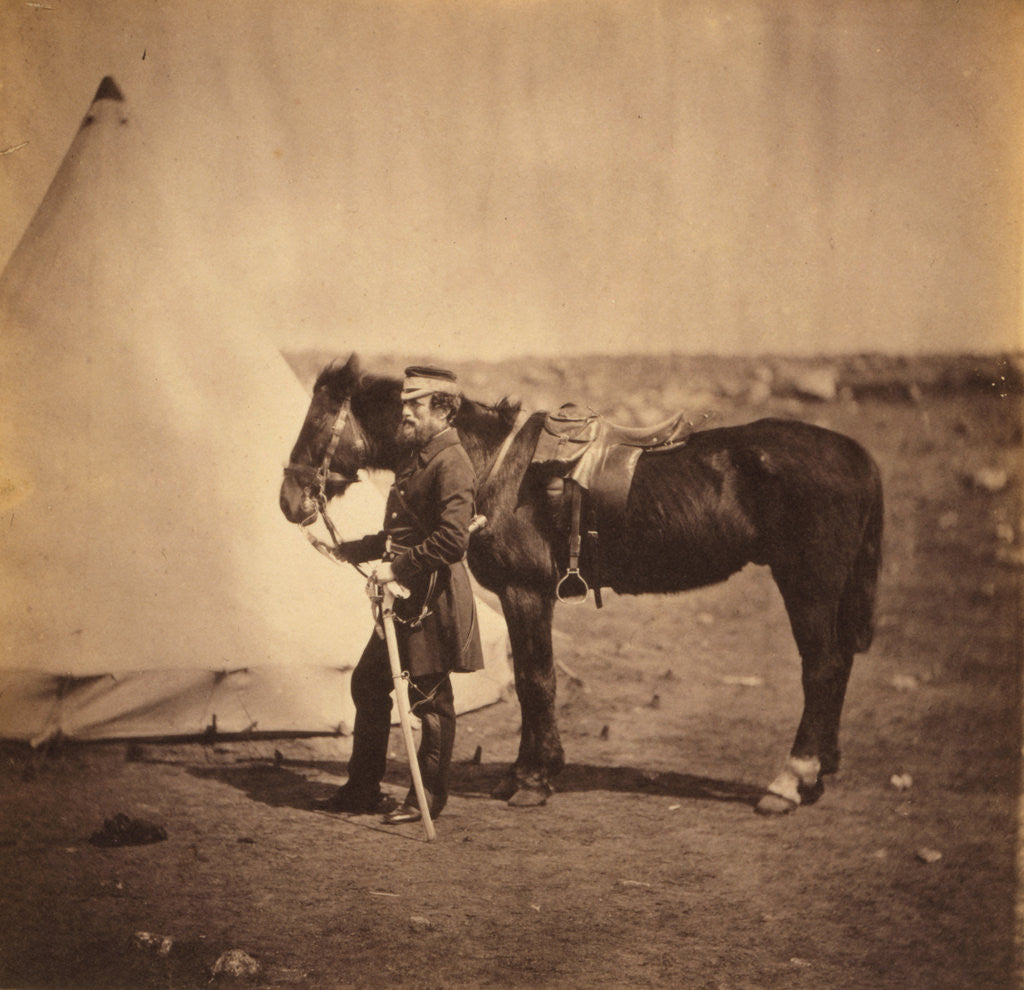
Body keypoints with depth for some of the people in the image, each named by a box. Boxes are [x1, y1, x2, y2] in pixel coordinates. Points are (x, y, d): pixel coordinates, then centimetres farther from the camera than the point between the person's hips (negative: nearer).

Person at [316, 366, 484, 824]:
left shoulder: (451, 464, -15)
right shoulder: (414, 456, 16)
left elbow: (451, 540, -27)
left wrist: (398, 568, -24)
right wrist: (351, 550, 19)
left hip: (432, 599, -10)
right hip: (405, 597, 10)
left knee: (430, 697, -1)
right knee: (368, 683, 14)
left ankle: (429, 797, 10)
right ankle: (363, 787, 24)